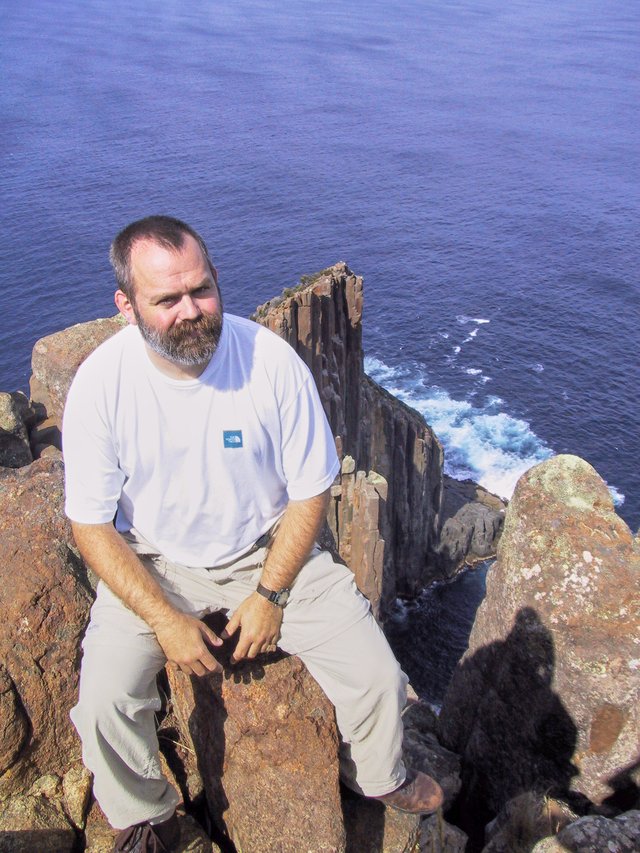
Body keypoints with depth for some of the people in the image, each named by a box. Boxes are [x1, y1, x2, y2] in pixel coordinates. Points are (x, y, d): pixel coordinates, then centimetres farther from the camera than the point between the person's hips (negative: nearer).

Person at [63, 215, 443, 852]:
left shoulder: (271, 360, -18)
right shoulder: (101, 382, -18)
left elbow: (309, 493, -8)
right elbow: (90, 523, -10)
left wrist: (269, 595, -12)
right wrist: (163, 619, -16)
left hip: (269, 552, 1)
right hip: (151, 565, 0)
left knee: (378, 677, -7)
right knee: (103, 705, -20)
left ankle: (375, 775, 31)